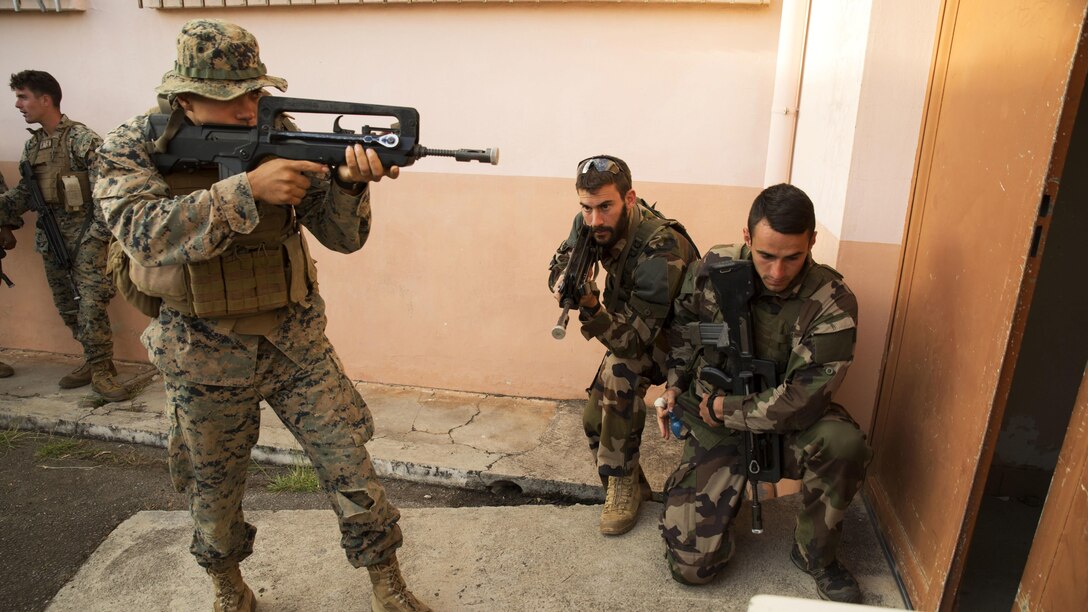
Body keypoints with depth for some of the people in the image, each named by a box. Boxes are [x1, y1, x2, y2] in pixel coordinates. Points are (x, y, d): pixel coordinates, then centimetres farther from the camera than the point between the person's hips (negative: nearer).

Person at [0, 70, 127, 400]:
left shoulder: (83, 138, -10)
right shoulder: (32, 144, 12)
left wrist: (97, 234, -15)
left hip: (84, 234, -8)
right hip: (50, 237, 8)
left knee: (92, 302, -11)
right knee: (67, 305, 10)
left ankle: (100, 370, -3)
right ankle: (95, 361, 20)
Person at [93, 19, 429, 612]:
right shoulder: (133, 147, -8)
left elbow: (342, 236, -8)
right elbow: (146, 234, -27)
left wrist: (349, 183, -29)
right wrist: (248, 189, -35)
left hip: (297, 344, 1)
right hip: (204, 358, 0)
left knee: (352, 469, 3)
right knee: (214, 491, 19)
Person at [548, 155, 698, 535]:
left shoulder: (660, 253, -38)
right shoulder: (589, 225, -18)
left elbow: (633, 342, -38)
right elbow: (558, 267, -5)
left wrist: (591, 306, -54)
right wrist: (565, 280, -29)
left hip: (676, 336, -7)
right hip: (636, 323, 7)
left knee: (620, 370, -35)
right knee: (595, 420, 2)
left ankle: (622, 481, -16)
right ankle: (634, 487, 27)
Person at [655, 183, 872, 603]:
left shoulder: (832, 304, -21)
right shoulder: (713, 269, -13)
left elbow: (801, 402, -24)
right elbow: (682, 322, 9)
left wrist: (725, 407, -16)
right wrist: (674, 385, 1)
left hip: (787, 427, 0)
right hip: (714, 423, 1)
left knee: (844, 444, -36)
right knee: (690, 564, -4)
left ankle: (815, 556, -6)